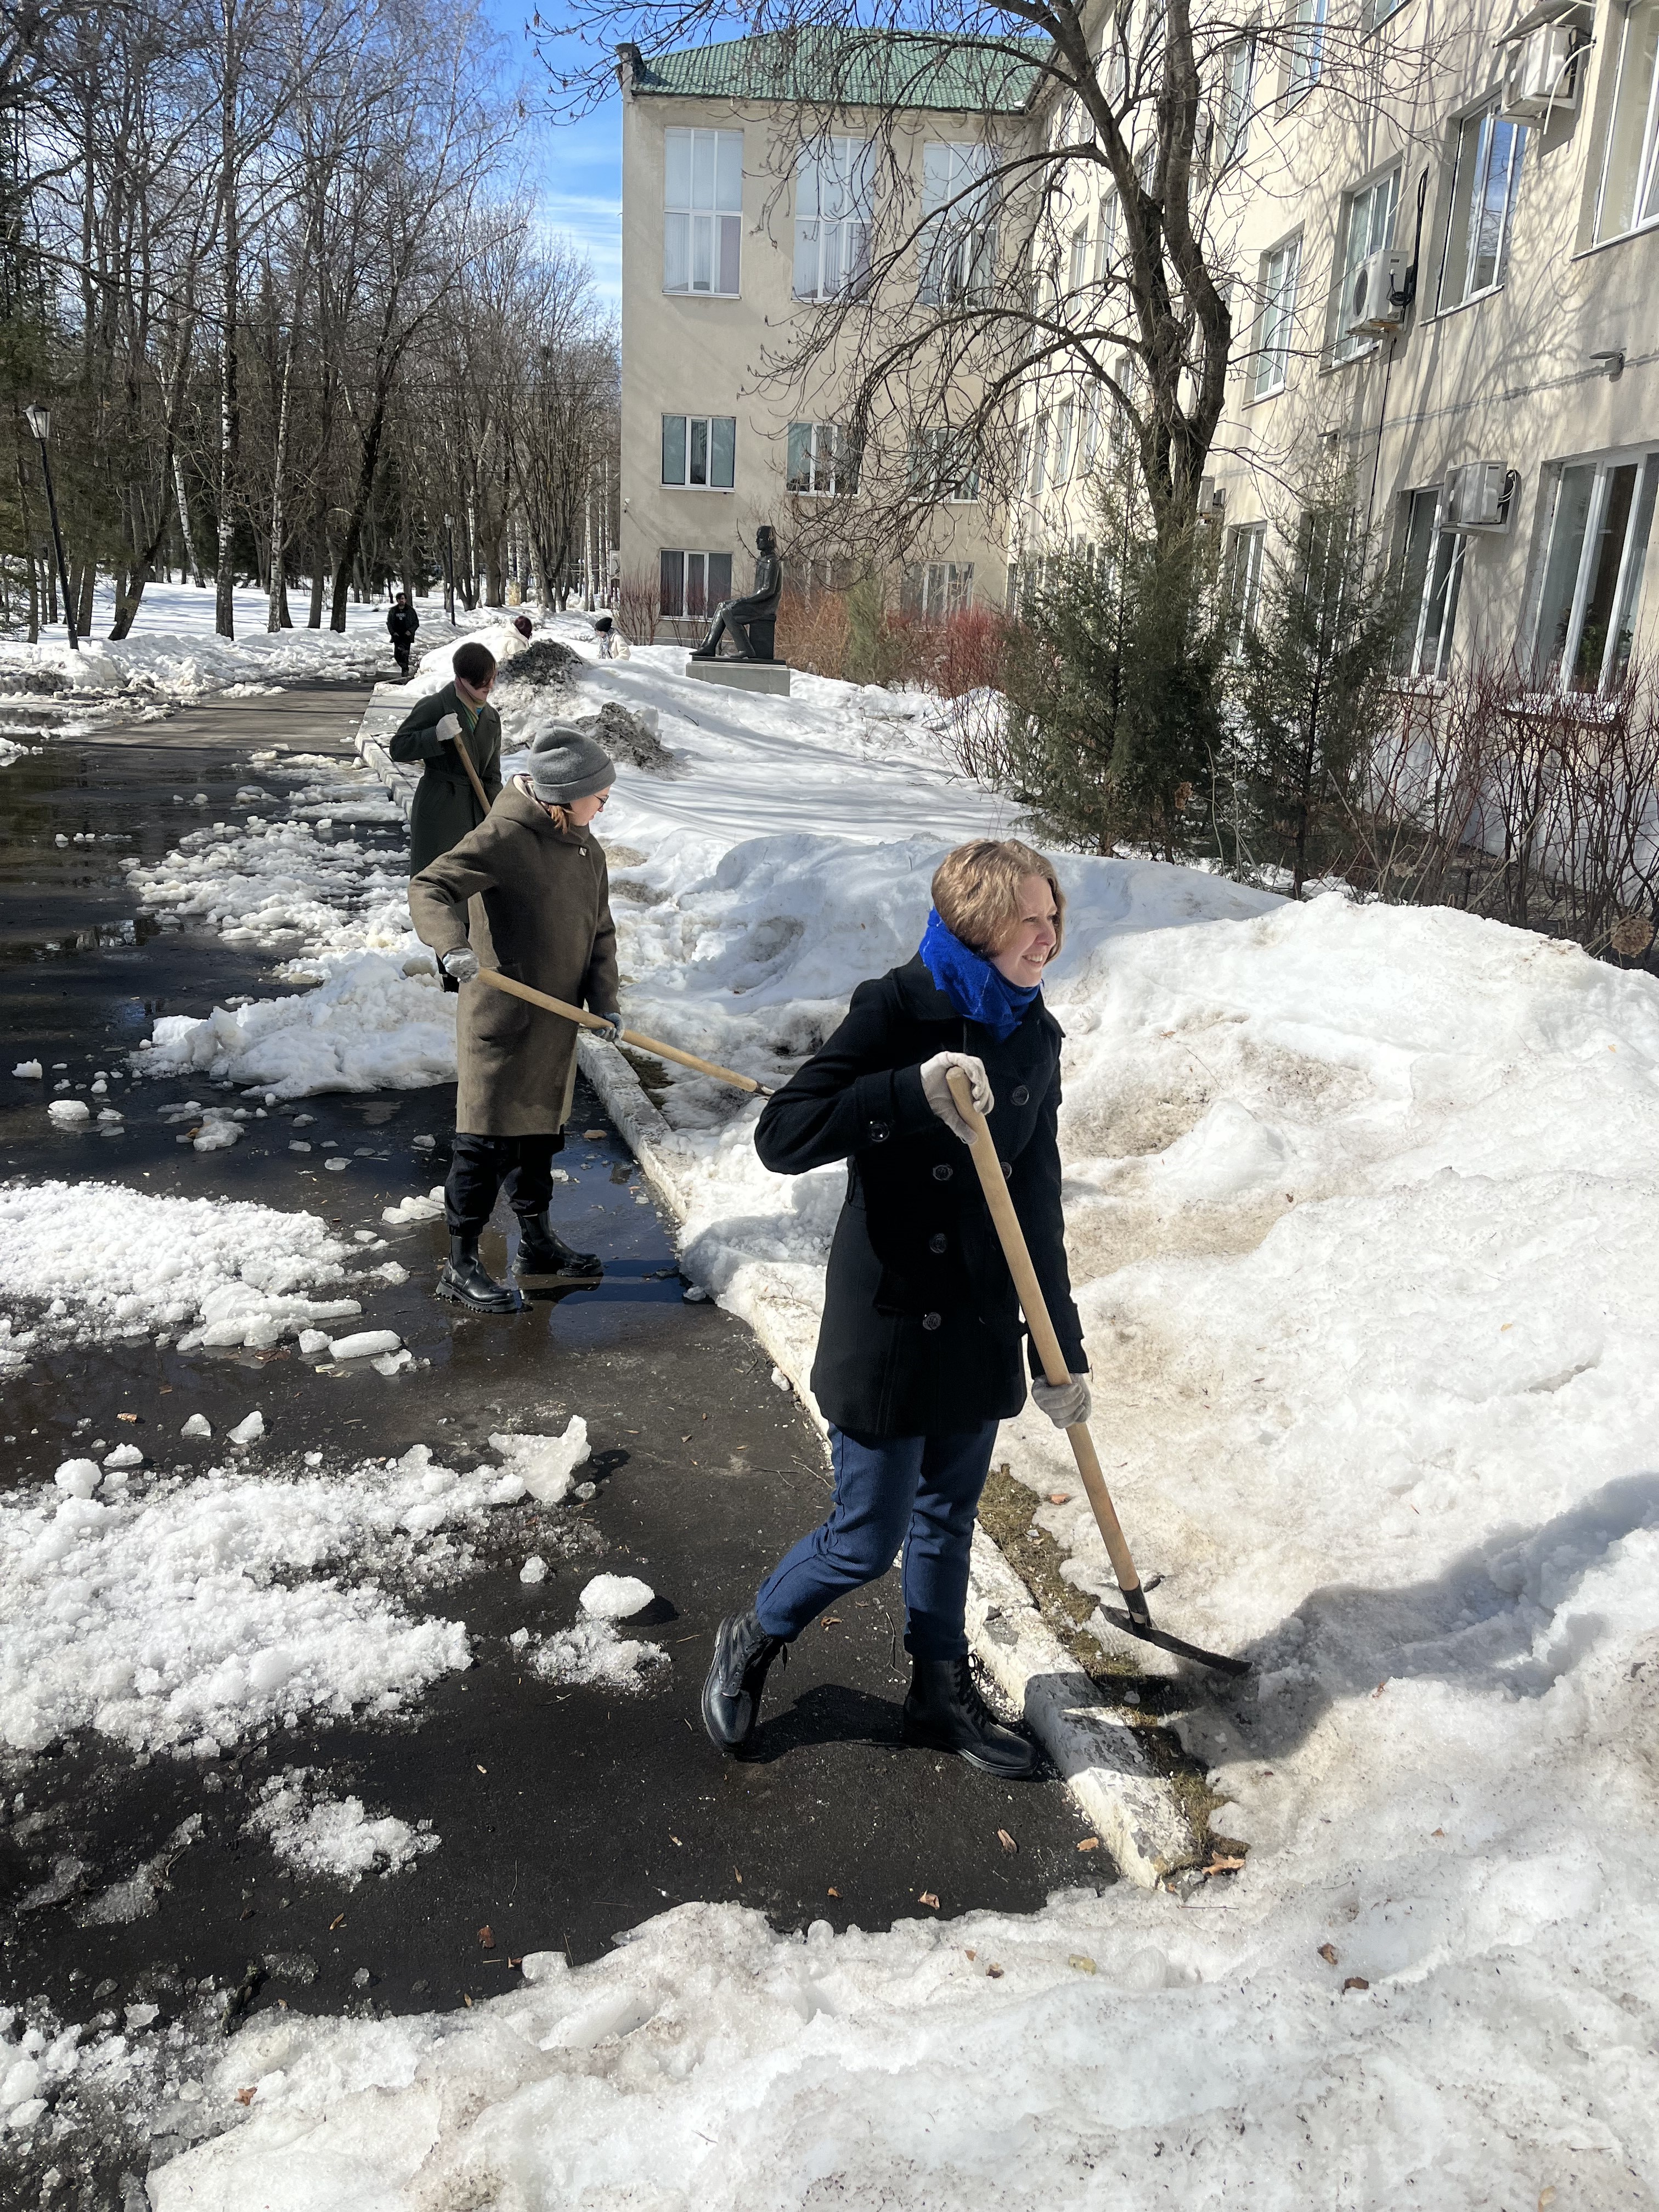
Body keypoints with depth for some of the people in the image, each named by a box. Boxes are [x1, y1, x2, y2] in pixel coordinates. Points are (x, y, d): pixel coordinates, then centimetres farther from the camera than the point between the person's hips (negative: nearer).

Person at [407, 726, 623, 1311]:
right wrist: (454, 946, -41)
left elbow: (600, 930, 13)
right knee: (486, 1140, -2)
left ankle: (536, 1241, 35)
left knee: (540, 1130, 20)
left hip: (556, 1024, 8)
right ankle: (461, 1264, 8)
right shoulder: (505, 839, -17)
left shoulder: (586, 848, 9)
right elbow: (430, 889, -23)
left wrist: (604, 1000, 0)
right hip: (501, 1021, -8)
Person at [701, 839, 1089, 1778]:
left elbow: (1040, 1207, 8)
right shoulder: (898, 1010, -15)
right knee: (866, 1541, 5)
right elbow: (783, 1137, -23)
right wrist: (914, 1092, -35)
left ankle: (943, 1693, 41)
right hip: (887, 1326, -6)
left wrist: (1062, 1354, 8)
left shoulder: (1036, 1039, 3)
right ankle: (754, 1642, 34)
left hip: (980, 1336, 6)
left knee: (947, 1523, 20)